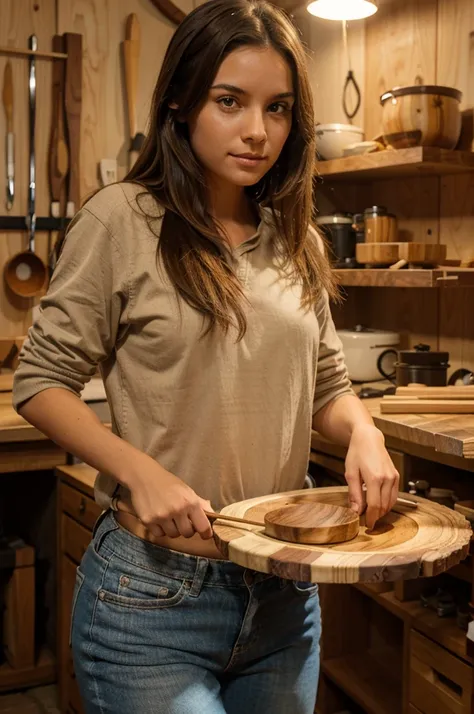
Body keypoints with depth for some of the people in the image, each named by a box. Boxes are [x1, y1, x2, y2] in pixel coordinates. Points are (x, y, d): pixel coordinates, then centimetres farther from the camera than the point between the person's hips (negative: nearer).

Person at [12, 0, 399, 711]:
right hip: (153, 591, -5)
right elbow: (41, 382, -7)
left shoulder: (298, 241, 6)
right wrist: (140, 471, -20)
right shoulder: (122, 220, -10)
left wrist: (362, 431, -9)